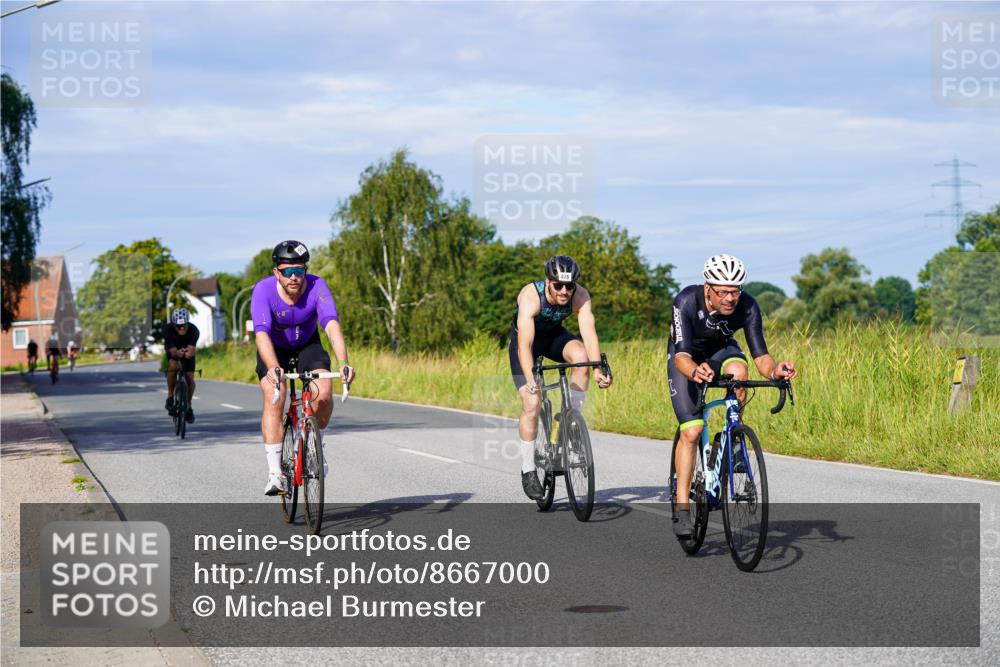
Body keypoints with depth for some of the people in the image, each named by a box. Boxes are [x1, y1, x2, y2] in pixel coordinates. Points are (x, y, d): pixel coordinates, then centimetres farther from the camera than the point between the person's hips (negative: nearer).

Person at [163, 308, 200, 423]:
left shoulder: (193, 330, -34)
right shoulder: (168, 330, -35)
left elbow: (191, 350, -41)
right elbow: (173, 351, -39)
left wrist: (189, 353, -59)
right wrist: (177, 353, -57)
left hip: (187, 350, 1)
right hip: (173, 350, -1)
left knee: (189, 377, -10)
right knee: (173, 366, -31)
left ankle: (188, 406, 12)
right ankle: (170, 396, -14)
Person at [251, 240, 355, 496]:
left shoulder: (317, 286, -28)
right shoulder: (264, 290, -30)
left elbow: (332, 325, -40)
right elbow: (262, 333, -41)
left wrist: (343, 363, -55)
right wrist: (273, 368, -59)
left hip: (307, 345, 1)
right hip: (274, 350, -1)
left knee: (324, 394, -22)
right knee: (274, 399, -23)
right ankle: (274, 473, -22)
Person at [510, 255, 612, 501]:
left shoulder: (580, 296, -27)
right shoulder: (531, 296, -36)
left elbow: (589, 332, -37)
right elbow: (525, 344, -44)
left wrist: (598, 370, -51)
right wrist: (530, 379, -57)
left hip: (554, 335, 3)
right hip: (527, 338, -3)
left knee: (580, 355, -30)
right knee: (532, 404, -15)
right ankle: (528, 470, 0)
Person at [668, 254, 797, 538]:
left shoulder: (747, 307, -29)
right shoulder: (687, 301, -35)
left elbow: (760, 355, -30)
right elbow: (681, 356, -42)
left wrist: (773, 371, -53)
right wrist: (694, 372, -64)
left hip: (721, 349, 2)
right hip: (687, 356, -2)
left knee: (737, 371, -35)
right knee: (691, 431, -17)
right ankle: (682, 508, -8)